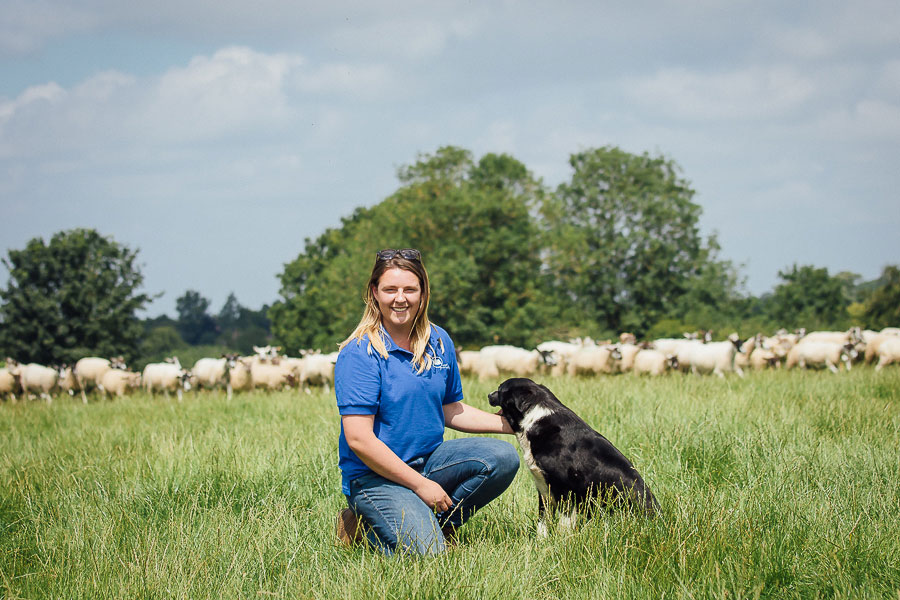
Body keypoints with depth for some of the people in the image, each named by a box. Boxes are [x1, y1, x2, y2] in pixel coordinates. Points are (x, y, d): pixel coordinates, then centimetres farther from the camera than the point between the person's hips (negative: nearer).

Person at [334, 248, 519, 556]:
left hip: (429, 460, 7)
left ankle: (435, 522, -4)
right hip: (375, 477, -7)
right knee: (425, 552, -26)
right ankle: (364, 526, 3)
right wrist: (420, 484, -18)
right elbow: (358, 439, -19)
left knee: (503, 457, -15)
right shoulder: (358, 355, -15)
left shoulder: (439, 342, 7)